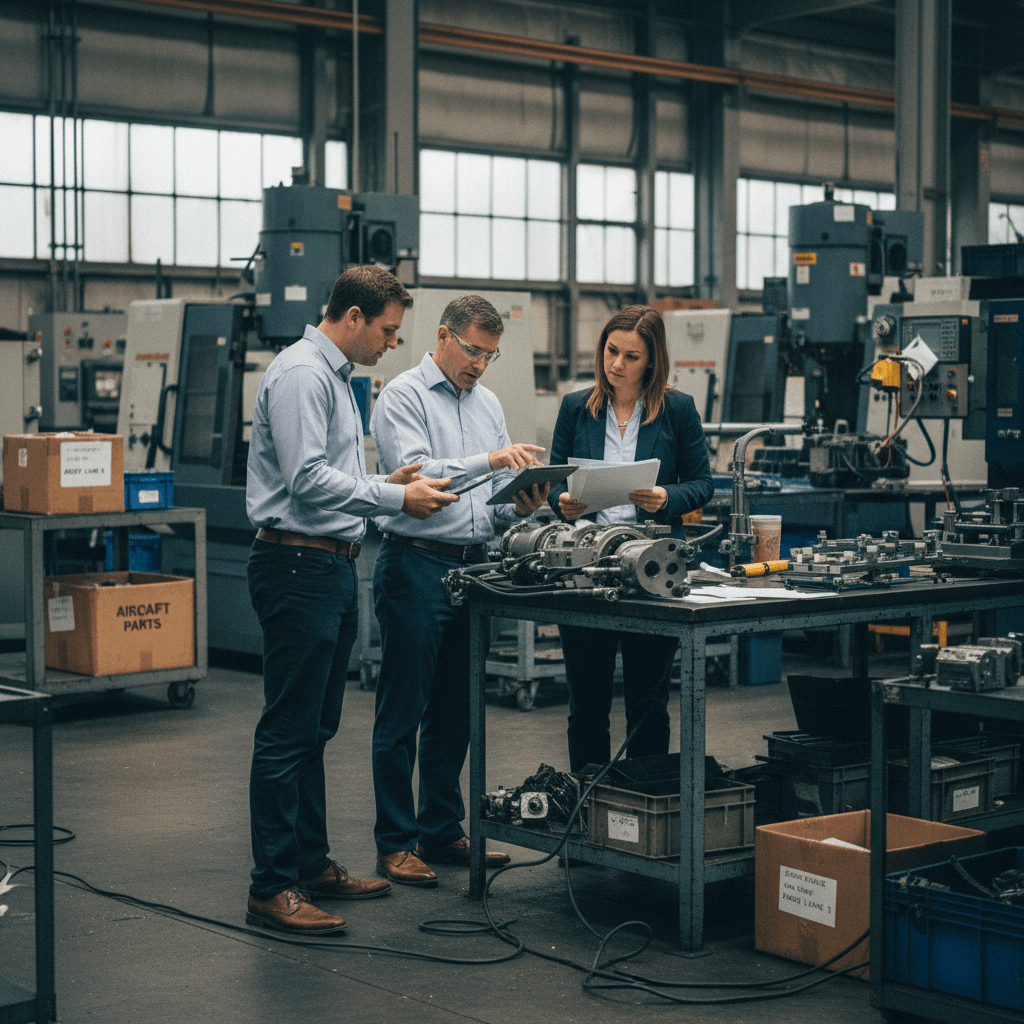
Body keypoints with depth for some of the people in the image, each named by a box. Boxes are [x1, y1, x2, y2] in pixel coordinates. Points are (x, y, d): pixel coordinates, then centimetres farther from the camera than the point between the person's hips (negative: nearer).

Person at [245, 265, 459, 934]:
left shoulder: (336, 377, 19)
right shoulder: (300, 374, -13)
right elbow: (306, 479, -22)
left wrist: (385, 485, 8)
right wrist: (396, 499, -17)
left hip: (333, 565, 11)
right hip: (298, 565, -11)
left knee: (316, 728, 15)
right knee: (288, 731, -7)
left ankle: (312, 863, 24)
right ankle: (272, 886, -2)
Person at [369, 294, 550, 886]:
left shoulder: (488, 404, 16)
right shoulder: (403, 397, -6)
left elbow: (499, 493, 15)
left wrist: (523, 505, -7)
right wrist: (488, 461, -28)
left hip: (474, 566, 7)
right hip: (417, 565, -7)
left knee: (455, 712, 13)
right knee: (403, 714, -1)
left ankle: (442, 831, 23)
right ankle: (395, 843, 6)